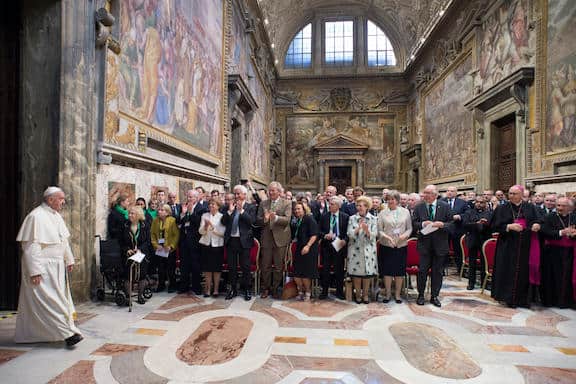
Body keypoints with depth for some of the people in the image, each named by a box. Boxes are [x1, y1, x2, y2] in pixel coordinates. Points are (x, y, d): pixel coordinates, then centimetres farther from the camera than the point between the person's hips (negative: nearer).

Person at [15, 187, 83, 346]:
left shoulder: (56, 215, 10)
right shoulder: (36, 216, -17)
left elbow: (63, 240, 18)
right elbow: (31, 246, -20)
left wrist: (69, 260, 17)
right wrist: (34, 271, -22)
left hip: (57, 266, 9)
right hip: (42, 267, -9)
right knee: (51, 299, -5)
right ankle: (67, 332, -3)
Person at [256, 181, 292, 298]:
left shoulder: (287, 203, -1)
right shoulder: (263, 204, 8)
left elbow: (287, 220, -12)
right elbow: (258, 220, 3)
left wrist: (275, 217, -29)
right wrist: (265, 219, -19)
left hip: (280, 238, -2)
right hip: (266, 238, 2)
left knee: (278, 266, 8)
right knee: (265, 266, 9)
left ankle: (275, 289, 23)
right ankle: (265, 289, 24)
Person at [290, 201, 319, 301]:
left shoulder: (309, 219, -7)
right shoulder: (296, 222, 14)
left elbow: (314, 235, -15)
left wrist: (308, 246, -22)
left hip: (308, 249, -7)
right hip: (298, 249, 7)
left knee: (305, 274, -1)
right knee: (296, 274, 5)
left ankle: (308, 293, 20)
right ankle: (300, 292, 25)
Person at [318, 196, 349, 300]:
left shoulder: (345, 217, -1)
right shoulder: (324, 216, 3)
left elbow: (348, 232, -1)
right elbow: (319, 231, 4)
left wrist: (344, 240, -17)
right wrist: (325, 235, -15)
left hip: (340, 245, -1)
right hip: (326, 245, 1)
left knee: (339, 270, 8)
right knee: (325, 269, 5)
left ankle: (339, 292, 24)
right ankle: (324, 291, 18)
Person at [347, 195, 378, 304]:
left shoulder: (373, 219, 3)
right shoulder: (352, 218, 3)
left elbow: (374, 236, -4)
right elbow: (350, 234, -5)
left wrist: (367, 230, -24)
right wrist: (358, 228, -22)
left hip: (368, 249, 0)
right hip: (355, 249, 0)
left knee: (367, 272, 4)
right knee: (356, 272, 2)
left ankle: (365, 294, 21)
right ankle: (358, 294, 18)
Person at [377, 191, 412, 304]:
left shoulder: (405, 212, 5)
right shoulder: (383, 213, 1)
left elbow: (409, 228, 6)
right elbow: (379, 230, -2)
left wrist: (405, 235, -13)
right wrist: (386, 237, -19)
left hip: (401, 246, 1)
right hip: (386, 246, -1)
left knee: (400, 271, 7)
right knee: (387, 270, 3)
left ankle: (397, 294, 22)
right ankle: (388, 294, 18)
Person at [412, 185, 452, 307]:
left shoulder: (445, 206, -1)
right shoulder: (418, 207, 1)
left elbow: (451, 223, 0)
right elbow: (414, 223, 2)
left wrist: (442, 225, -19)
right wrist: (422, 224, -17)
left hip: (440, 244, 0)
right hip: (424, 243, 0)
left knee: (437, 272, 10)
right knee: (422, 270, 5)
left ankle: (434, 296, 24)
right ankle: (421, 295, 20)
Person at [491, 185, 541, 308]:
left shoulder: (530, 207, 7)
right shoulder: (502, 209, 2)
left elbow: (537, 221, 5)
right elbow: (495, 226, -2)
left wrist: (536, 225, -16)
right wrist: (509, 226, -16)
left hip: (526, 246, 2)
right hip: (507, 246, -1)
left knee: (524, 272, 5)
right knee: (508, 272, 0)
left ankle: (522, 299, 17)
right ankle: (508, 298, 10)